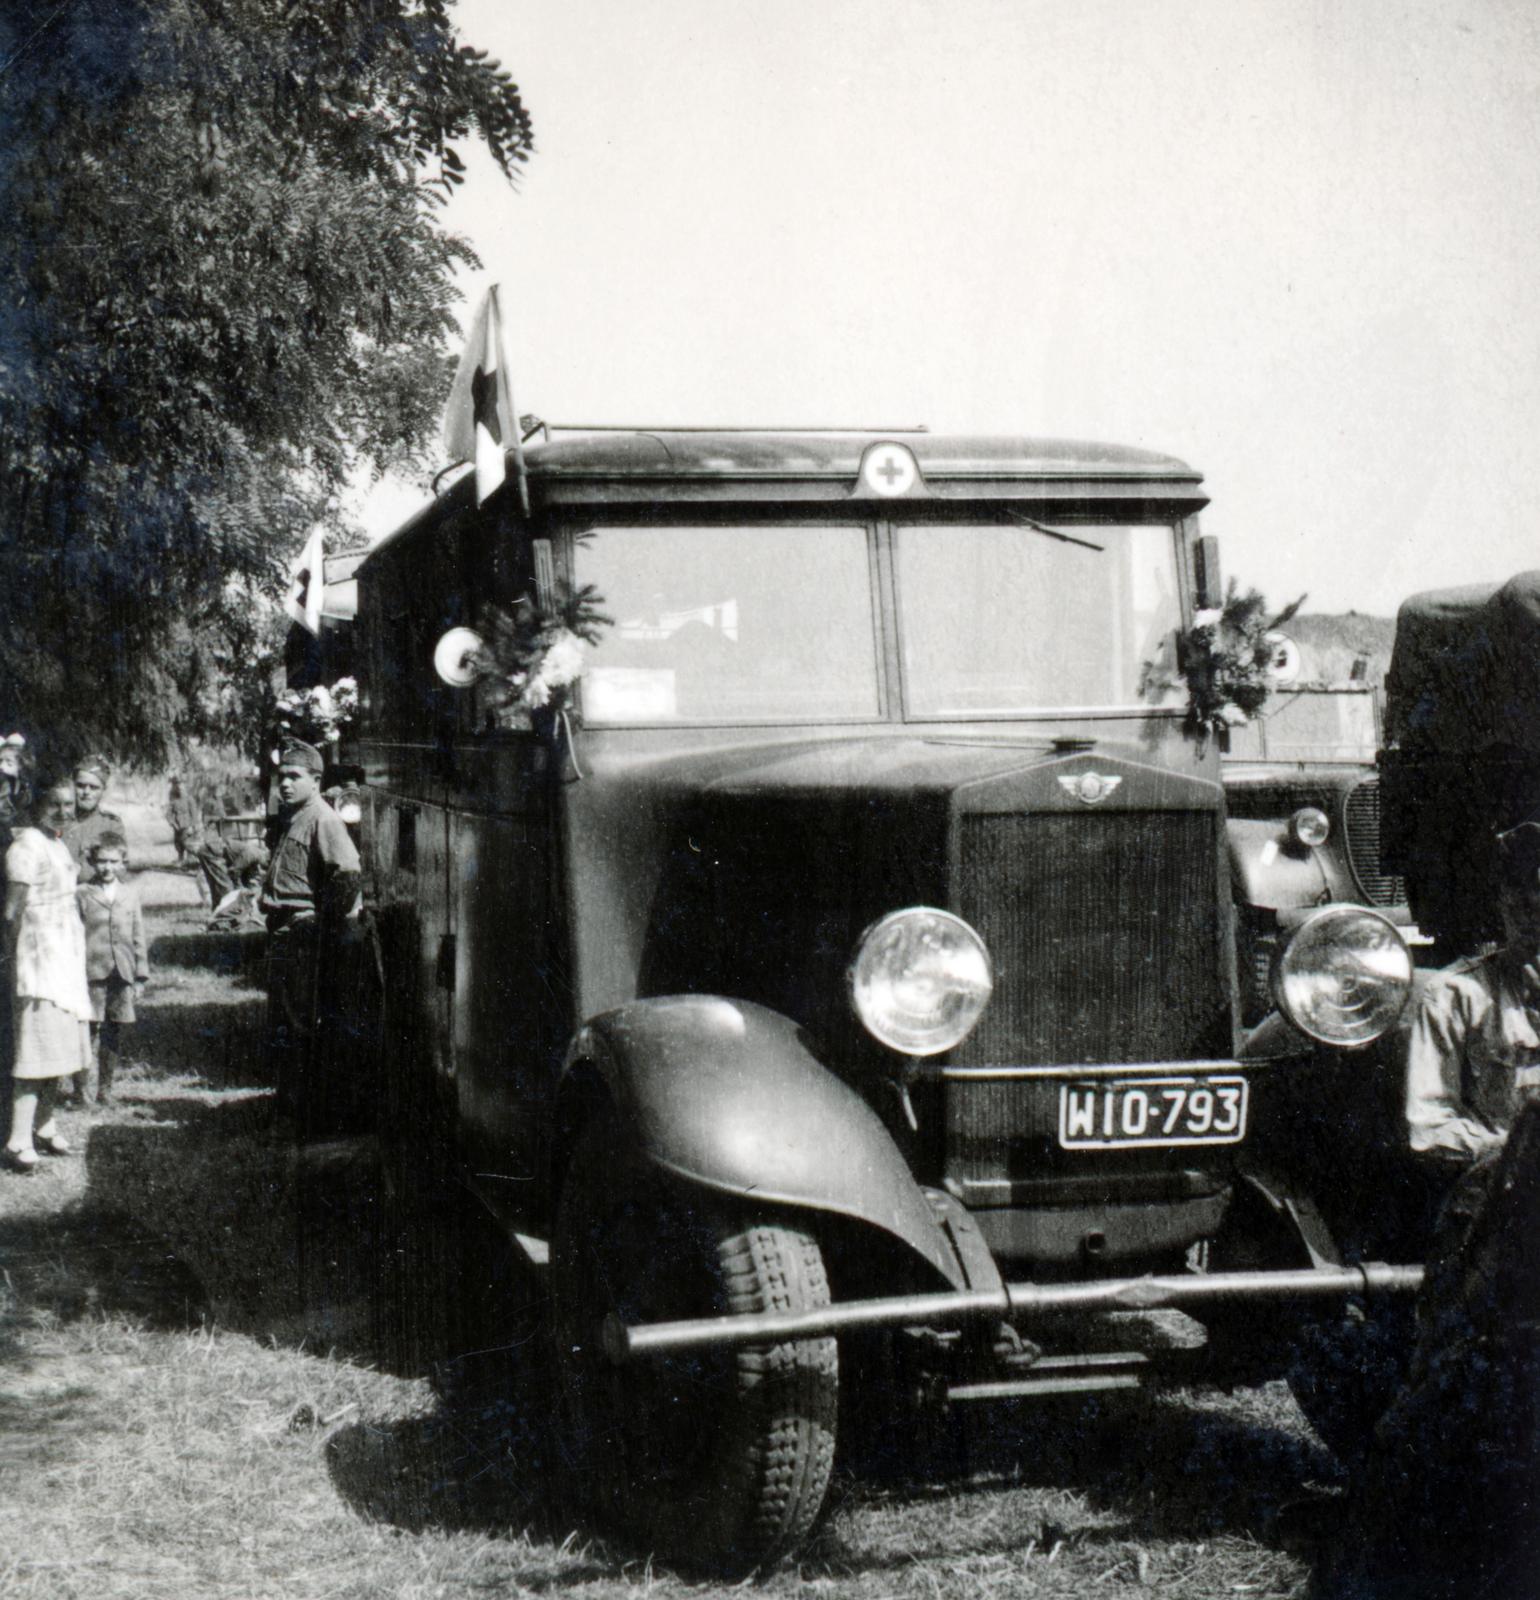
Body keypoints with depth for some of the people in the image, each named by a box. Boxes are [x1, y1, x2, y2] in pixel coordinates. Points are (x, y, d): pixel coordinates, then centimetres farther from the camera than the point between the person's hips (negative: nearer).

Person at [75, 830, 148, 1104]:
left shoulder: (131, 892, 10)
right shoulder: (82, 894, 2)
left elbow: (138, 935, 12)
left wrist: (141, 973, 9)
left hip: (122, 973, 3)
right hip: (92, 971, -3)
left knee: (114, 1032, 8)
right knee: (91, 1029, -9)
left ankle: (105, 1087, 17)